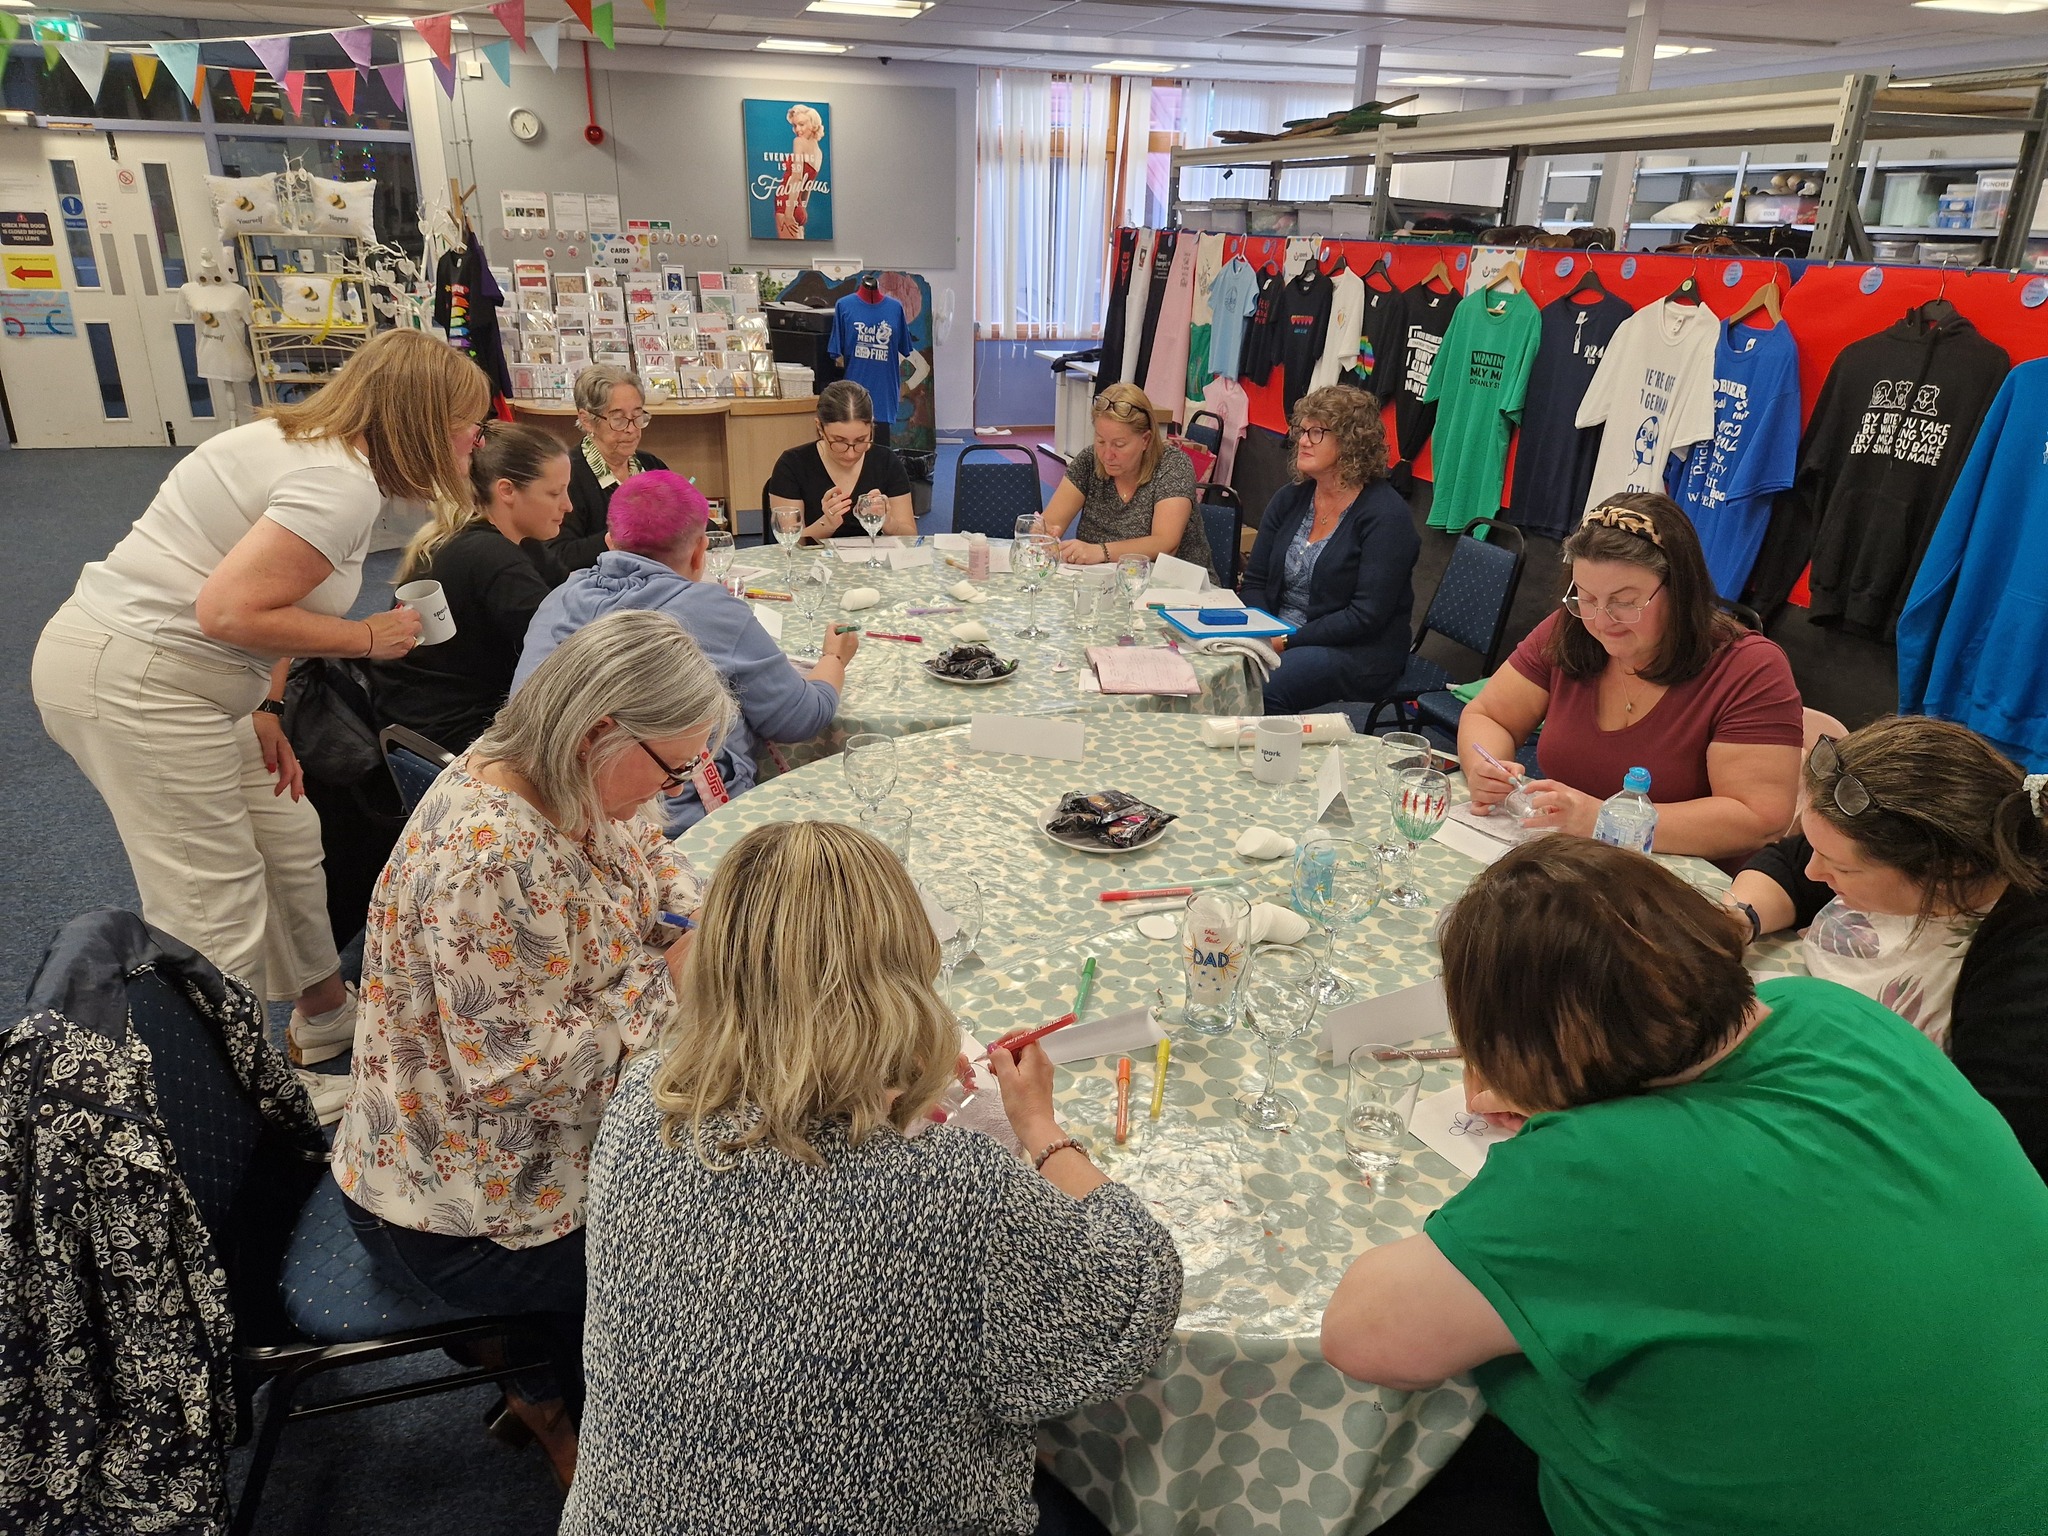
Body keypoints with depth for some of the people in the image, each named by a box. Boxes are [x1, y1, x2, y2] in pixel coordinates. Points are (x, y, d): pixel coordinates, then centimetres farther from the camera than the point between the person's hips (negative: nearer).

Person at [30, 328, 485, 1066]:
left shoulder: (311, 446, 11)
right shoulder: (343, 485, -21)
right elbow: (229, 611, -26)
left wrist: (265, 707, 9)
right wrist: (367, 637, -14)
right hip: (136, 686, -10)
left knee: (288, 840, 18)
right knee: (217, 912, -4)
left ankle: (325, 1012, 36)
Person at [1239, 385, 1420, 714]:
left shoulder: (1385, 514, -10)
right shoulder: (1289, 499, 10)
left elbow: (1367, 616, -17)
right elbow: (1255, 582, 11)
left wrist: (1288, 640, -19)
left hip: (1357, 652, -6)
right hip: (1277, 640, 6)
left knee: (1263, 687, -33)